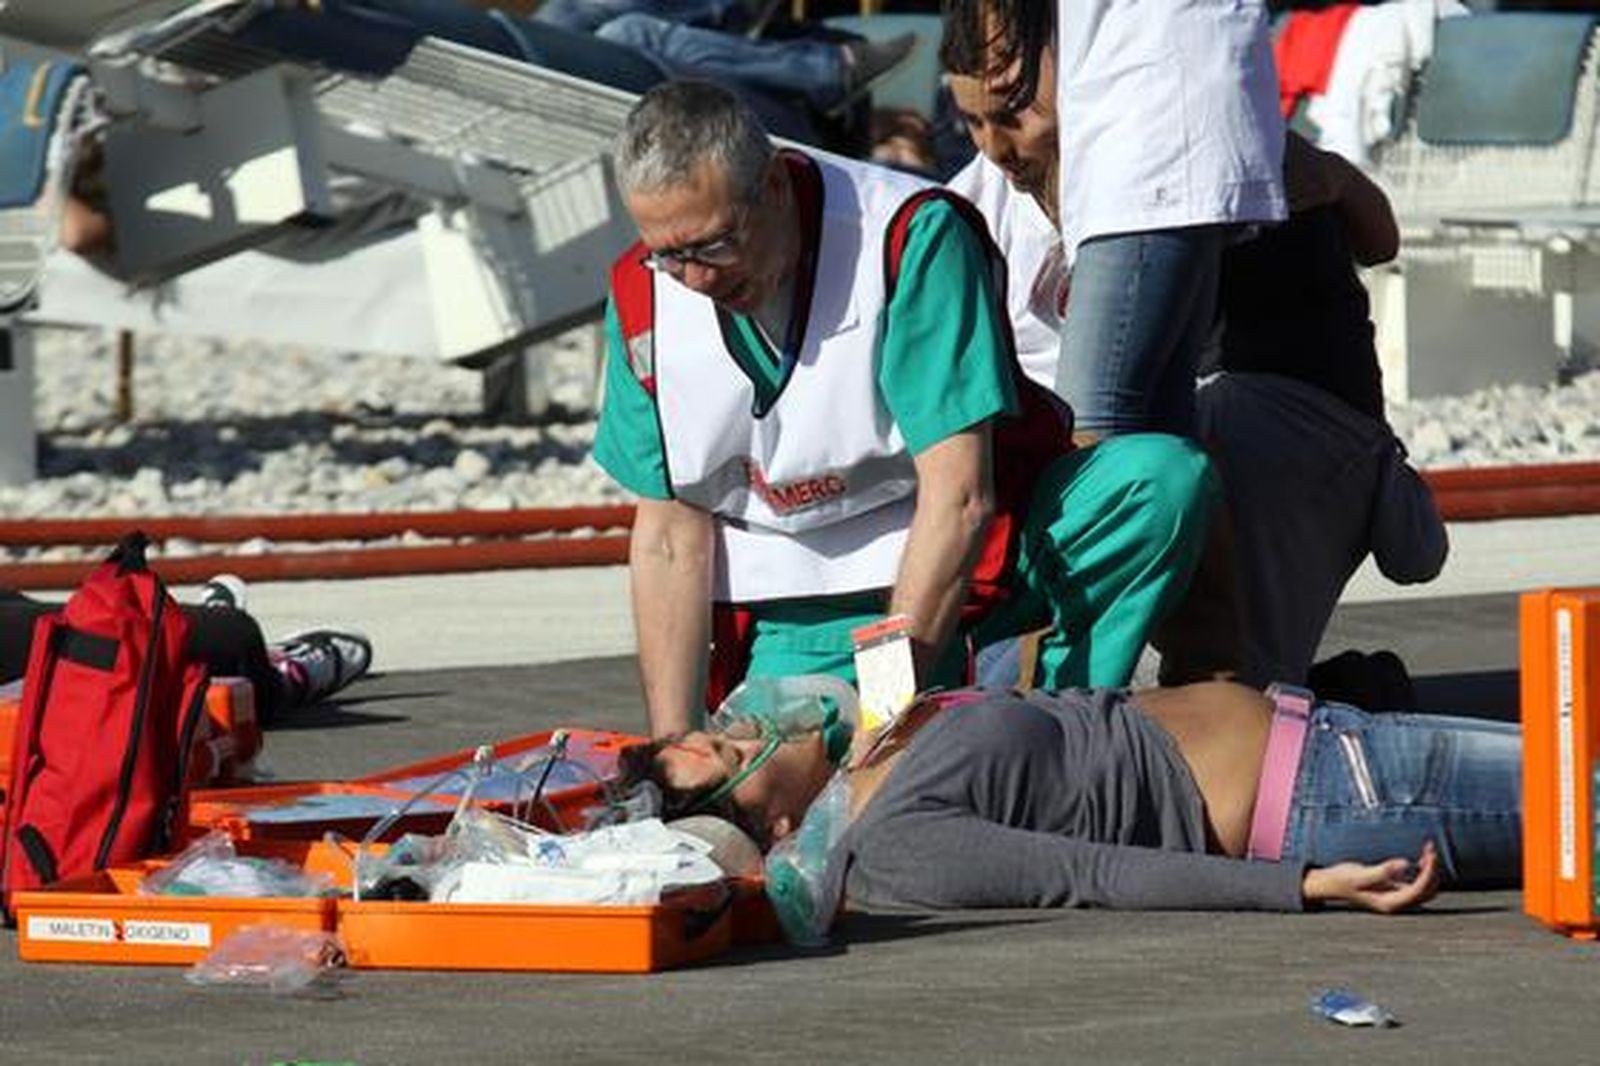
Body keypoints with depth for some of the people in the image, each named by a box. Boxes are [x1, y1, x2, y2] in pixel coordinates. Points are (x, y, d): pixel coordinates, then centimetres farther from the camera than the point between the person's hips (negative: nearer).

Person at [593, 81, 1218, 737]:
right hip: (808, 598, 2)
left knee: (1165, 479, -28)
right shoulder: (642, 296, -6)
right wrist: (673, 752, -10)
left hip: (977, 550, -2)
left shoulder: (911, 235, -21)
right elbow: (670, 536, -1)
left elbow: (960, 494, -24)